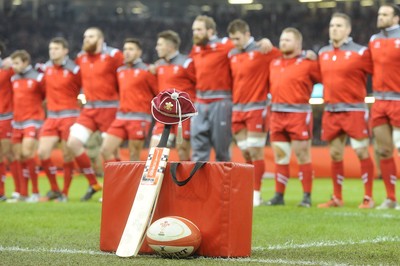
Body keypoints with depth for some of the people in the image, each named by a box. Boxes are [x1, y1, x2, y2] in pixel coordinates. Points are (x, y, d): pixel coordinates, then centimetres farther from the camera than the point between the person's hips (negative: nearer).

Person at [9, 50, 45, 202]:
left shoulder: (37, 78, -7)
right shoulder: (13, 79, 9)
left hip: (33, 120, -6)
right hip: (17, 122, 6)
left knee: (27, 153, -17)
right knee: (18, 157, 4)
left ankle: (35, 193, -8)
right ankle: (23, 194, 11)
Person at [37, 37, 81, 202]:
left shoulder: (74, 70, -8)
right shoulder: (46, 68, 8)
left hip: (69, 116, -5)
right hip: (51, 117, 5)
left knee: (67, 155, -3)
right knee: (42, 153, -5)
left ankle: (65, 193, 8)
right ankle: (54, 189, 9)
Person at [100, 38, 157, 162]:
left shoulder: (146, 71, -5)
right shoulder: (120, 71, 14)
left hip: (139, 119, -6)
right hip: (121, 118, 6)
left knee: (134, 156, -2)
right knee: (105, 150, -4)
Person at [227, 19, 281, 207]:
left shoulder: (263, 51, -6)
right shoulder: (232, 55, 11)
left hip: (256, 108, -5)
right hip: (237, 109, 5)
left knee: (255, 152, -5)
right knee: (245, 153, 7)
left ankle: (256, 193, -1)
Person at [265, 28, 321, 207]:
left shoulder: (308, 64, -3)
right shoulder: (274, 64, 15)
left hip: (299, 114, -6)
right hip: (277, 115, 6)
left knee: (302, 156, -3)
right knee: (280, 157, 8)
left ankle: (307, 196, 1)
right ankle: (279, 196, 13)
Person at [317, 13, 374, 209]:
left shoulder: (360, 52, -6)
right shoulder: (323, 53, 11)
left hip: (354, 110, -5)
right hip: (331, 111, 5)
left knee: (362, 152, -6)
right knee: (335, 155, 9)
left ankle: (368, 198, 0)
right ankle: (337, 198, 18)